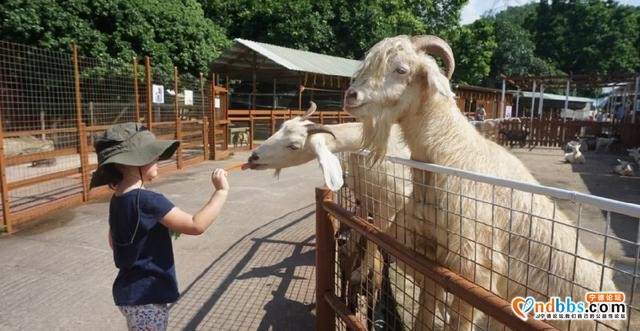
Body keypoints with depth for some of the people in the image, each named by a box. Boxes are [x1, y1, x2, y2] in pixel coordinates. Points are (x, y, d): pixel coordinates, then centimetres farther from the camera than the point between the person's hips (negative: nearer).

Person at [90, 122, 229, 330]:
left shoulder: (118, 199, 3)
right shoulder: (147, 201, -26)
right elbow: (196, 225, -28)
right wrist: (221, 191, -20)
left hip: (131, 291, 9)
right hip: (146, 296, -9)